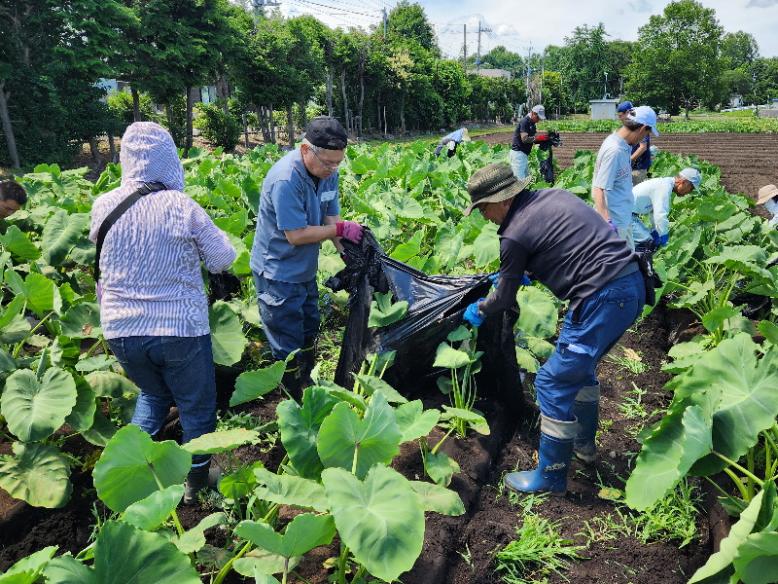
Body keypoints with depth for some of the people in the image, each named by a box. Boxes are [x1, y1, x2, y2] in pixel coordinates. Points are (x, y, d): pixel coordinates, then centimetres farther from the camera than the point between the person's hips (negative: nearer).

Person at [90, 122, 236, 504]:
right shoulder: (182, 207, -16)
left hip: (120, 330, 4)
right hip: (180, 329, -4)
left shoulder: (103, 207, -5)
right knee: (197, 407, 18)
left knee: (153, 394, 30)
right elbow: (223, 260, -8)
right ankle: (196, 482, 33)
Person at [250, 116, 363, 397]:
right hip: (279, 273, -8)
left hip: (305, 269, 8)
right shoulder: (286, 180, -29)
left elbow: (331, 219, -1)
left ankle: (307, 386, 42)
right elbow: (296, 235, -28)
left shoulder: (327, 172, -4)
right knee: (289, 345, 3)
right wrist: (341, 229, -21)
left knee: (309, 332, 22)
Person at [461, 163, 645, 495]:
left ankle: (550, 477, 14)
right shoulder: (552, 196, 13)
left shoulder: (514, 235, -11)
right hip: (633, 283, 10)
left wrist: (479, 311, 24)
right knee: (579, 365, 26)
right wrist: (517, 273, 38)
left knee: (553, 382, 1)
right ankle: (583, 442, 44)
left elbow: (505, 298, 3)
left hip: (604, 298, -10)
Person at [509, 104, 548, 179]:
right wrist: (539, 137, -25)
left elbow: (534, 139, 13)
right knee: (520, 179, -13)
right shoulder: (525, 122, -14)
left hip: (524, 154, 10)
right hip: (518, 153, -10)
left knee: (526, 177, 13)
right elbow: (524, 139, -24)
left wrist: (544, 138, -4)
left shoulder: (532, 124, 15)